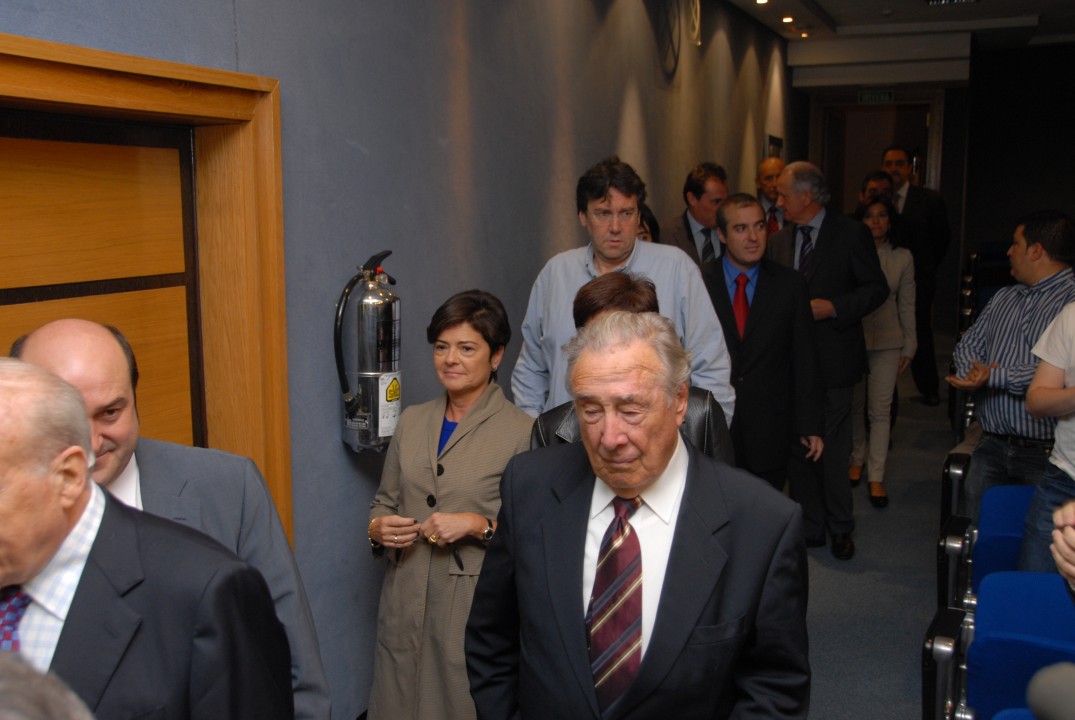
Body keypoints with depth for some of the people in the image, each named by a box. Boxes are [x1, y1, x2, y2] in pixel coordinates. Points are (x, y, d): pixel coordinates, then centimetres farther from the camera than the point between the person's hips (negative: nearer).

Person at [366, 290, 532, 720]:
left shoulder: (522, 433, -9)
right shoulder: (412, 421, 8)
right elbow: (385, 500, 17)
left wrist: (478, 525, -19)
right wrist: (377, 529, -3)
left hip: (475, 608, -4)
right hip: (405, 606, 5)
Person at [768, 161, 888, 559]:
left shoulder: (851, 234, -3)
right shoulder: (778, 241, 11)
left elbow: (876, 288, -4)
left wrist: (832, 307, -15)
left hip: (832, 358, -4)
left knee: (833, 449, 1)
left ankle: (840, 528, 18)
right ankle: (809, 526, 21)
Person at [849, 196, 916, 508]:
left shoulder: (902, 257, 1)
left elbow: (907, 305, 6)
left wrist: (908, 347, 5)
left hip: (886, 342, 0)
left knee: (881, 409, -1)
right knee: (855, 405, 12)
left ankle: (876, 476, 5)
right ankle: (857, 459, 32)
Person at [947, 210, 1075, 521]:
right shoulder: (1003, 298, 18)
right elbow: (968, 344, 15)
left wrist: (995, 377, -20)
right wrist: (973, 373, -7)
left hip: (1044, 452, -6)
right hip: (992, 446, 6)